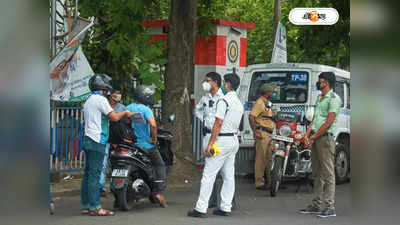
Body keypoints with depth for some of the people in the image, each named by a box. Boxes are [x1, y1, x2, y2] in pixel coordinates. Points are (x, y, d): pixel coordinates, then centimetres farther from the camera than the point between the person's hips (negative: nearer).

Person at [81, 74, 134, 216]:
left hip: (88, 140, 10)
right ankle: (95, 207, -12)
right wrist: (125, 112, 4)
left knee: (88, 174, 9)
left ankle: (86, 205, 10)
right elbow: (114, 117, -13)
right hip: (97, 141, -10)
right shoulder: (100, 99, -9)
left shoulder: (88, 101, 21)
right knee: (95, 174, -11)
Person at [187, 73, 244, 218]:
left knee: (209, 174, -7)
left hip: (222, 140, -9)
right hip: (234, 140, 9)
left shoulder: (224, 101, -13)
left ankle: (201, 208, -10)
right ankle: (225, 207, 12)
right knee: (228, 176, 11)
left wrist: (210, 144, -18)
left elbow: (218, 124, -18)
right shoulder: (239, 104, 15)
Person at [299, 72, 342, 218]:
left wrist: (313, 138, -13)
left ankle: (330, 207, -9)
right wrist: (307, 135, 3)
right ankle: (316, 205, 19)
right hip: (315, 139, 9)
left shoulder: (334, 98, -8)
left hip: (325, 138, -9)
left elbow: (328, 123, -14)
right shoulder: (319, 98, 20)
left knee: (328, 173, -9)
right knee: (317, 173, 13)